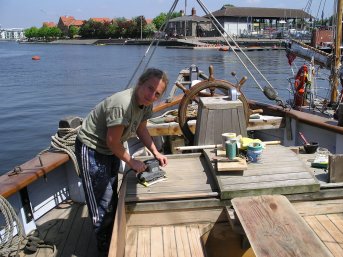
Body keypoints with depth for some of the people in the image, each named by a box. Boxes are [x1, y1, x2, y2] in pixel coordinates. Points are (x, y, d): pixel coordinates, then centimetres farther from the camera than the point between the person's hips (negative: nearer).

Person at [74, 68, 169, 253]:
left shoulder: (146, 104, -8)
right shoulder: (122, 105, -36)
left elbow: (141, 129, 6)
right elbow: (112, 141, -28)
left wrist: (156, 153, 0)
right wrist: (131, 162, -15)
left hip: (111, 148, 9)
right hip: (91, 149, -9)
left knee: (112, 192, 23)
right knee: (102, 197, -1)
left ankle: (113, 235, 44)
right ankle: (105, 244, 20)